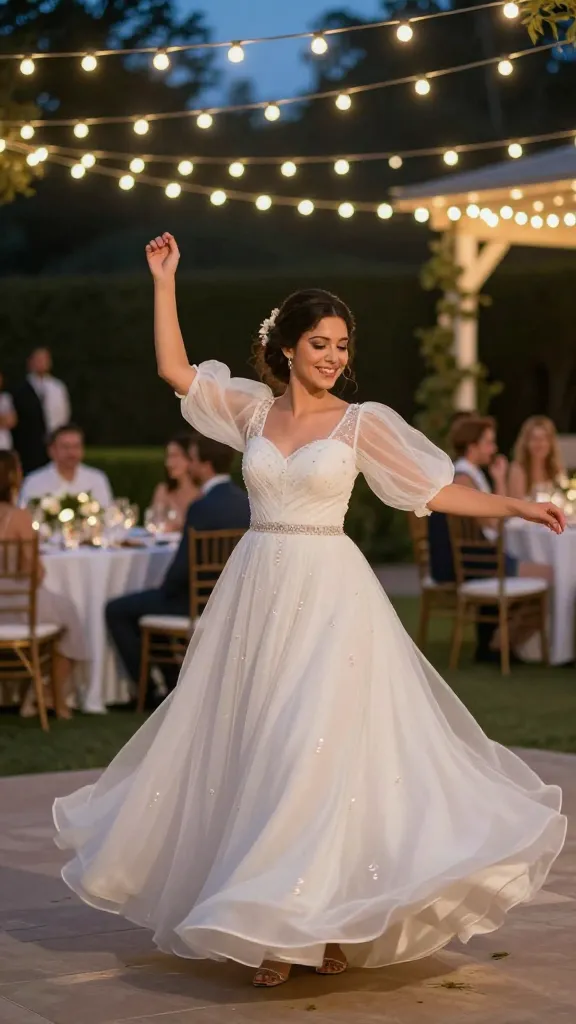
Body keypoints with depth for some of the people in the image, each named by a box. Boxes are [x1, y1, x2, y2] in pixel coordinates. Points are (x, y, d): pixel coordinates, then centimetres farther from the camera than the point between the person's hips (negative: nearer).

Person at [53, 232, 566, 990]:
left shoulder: (362, 422, 0)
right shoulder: (253, 409, 9)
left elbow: (437, 491, 0)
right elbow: (173, 368, 8)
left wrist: (517, 506, -7)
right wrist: (165, 281, 6)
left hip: (330, 593, -3)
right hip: (257, 592, 4)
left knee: (325, 748, -8)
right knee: (249, 748, 5)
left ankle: (336, 916, 2)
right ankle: (271, 923, 16)